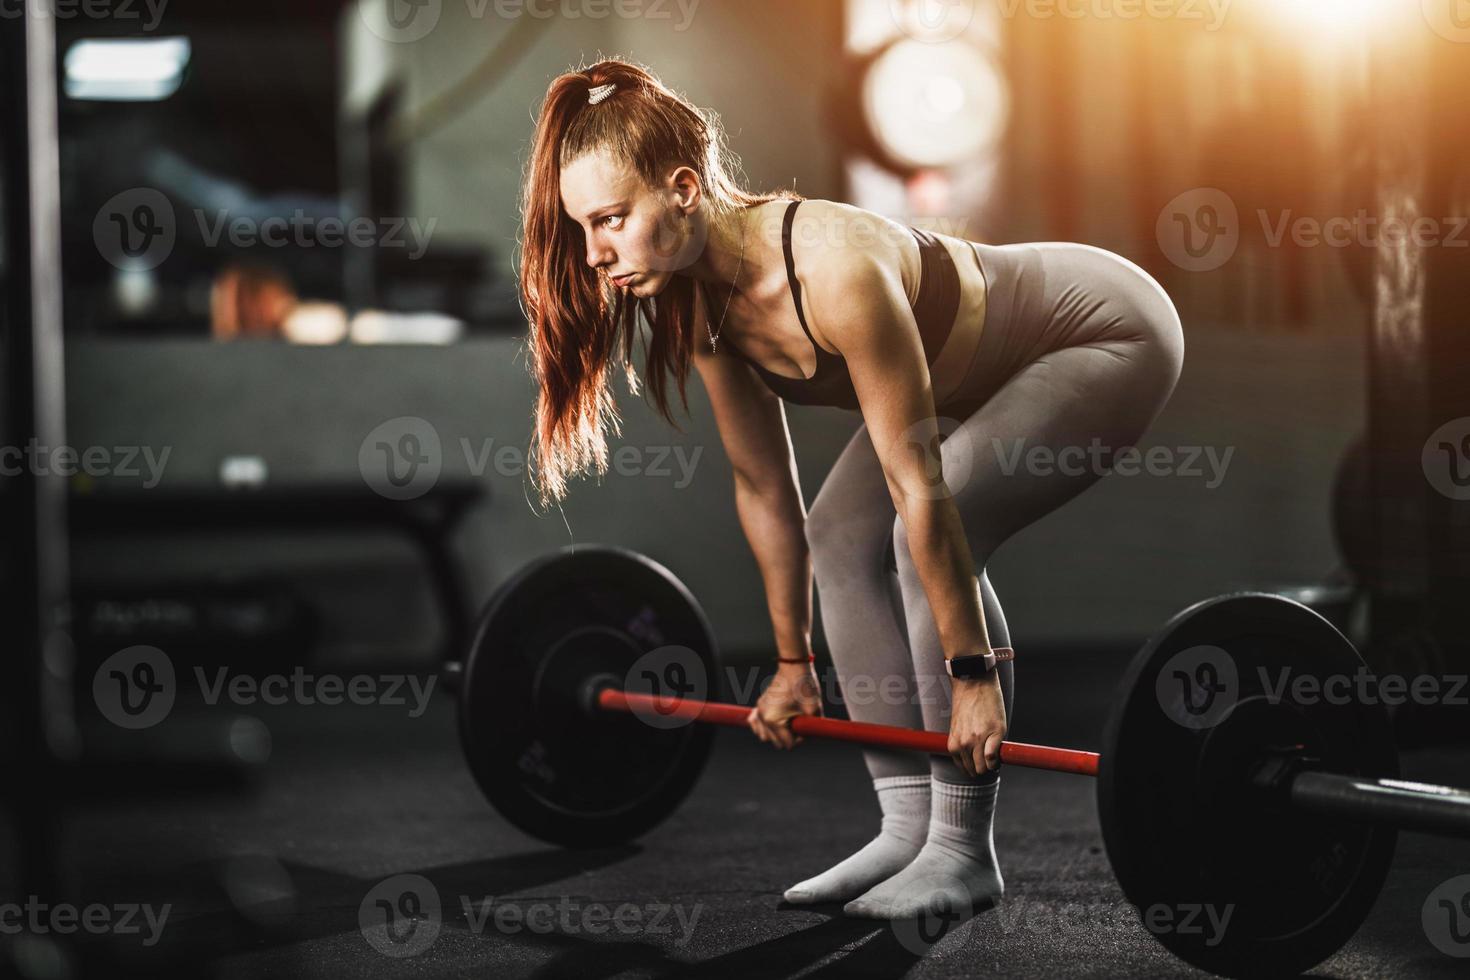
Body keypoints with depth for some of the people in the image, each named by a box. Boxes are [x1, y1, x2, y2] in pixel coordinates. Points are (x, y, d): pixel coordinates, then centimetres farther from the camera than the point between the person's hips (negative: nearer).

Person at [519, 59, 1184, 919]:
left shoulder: (837, 272, -38)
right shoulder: (701, 300, -13)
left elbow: (919, 487, -34)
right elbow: (765, 489, -2)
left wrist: (972, 673, -29)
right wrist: (794, 663, 3)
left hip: (1110, 332, -8)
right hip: (987, 361, 8)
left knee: (930, 534, -24)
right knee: (841, 536, -4)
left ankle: (964, 851, -13)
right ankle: (908, 828, 4)